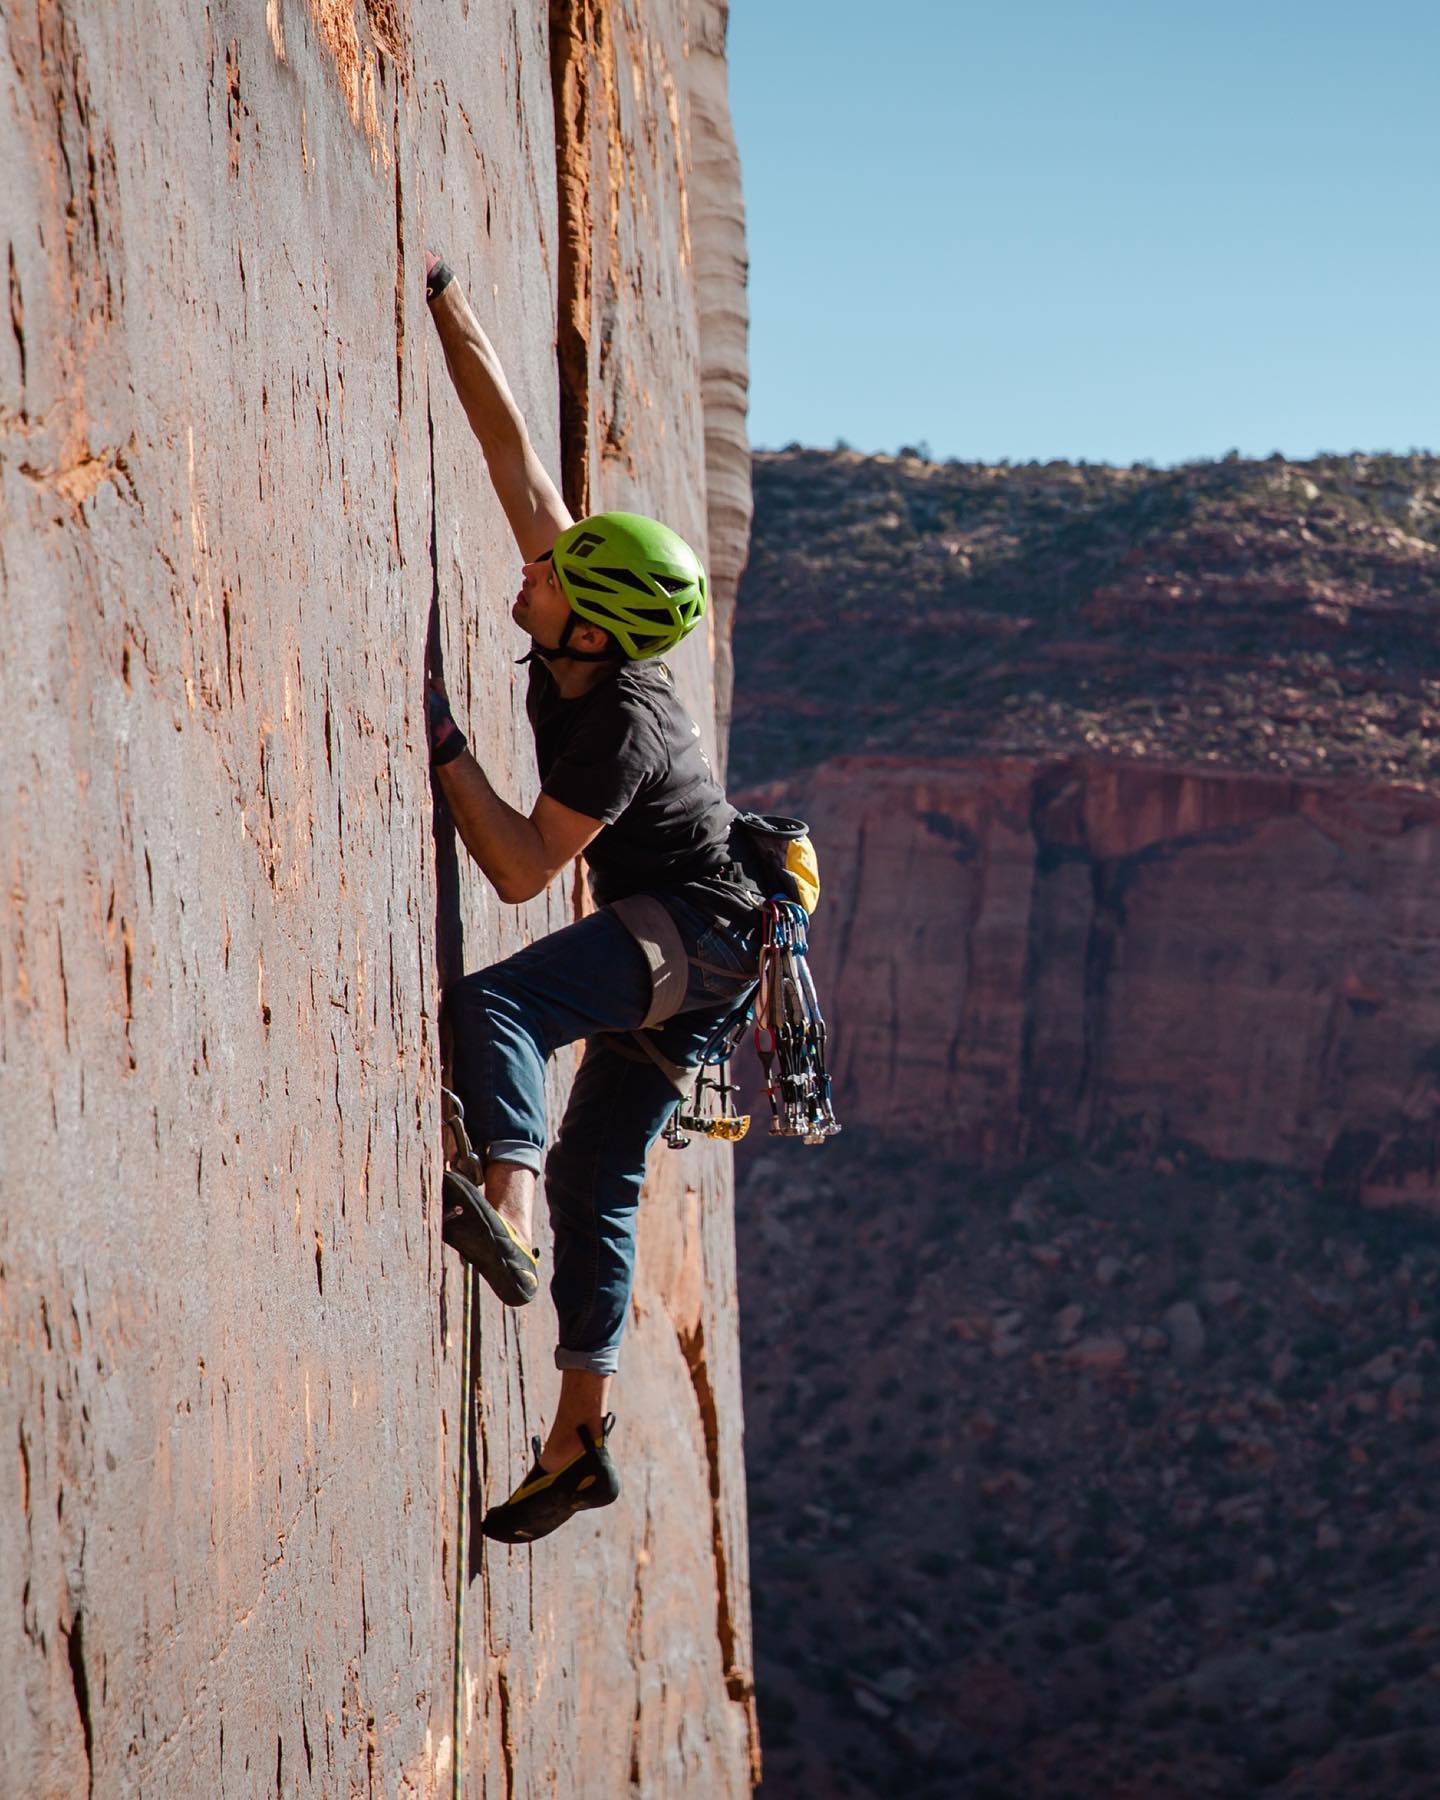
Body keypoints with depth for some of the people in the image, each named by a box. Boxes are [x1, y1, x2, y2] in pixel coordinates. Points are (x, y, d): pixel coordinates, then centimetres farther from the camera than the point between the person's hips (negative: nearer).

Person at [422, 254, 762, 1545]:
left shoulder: (623, 726, -27)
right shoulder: (579, 609, -5)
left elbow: (521, 870, -23)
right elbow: (510, 443, -1)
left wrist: (442, 744, -20)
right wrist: (446, 303, -2)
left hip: (696, 928, -9)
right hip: (674, 951, 9)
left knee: (492, 1008, -32)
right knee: (595, 1177, 10)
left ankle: (504, 1216, -52)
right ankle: (580, 1443, 15)